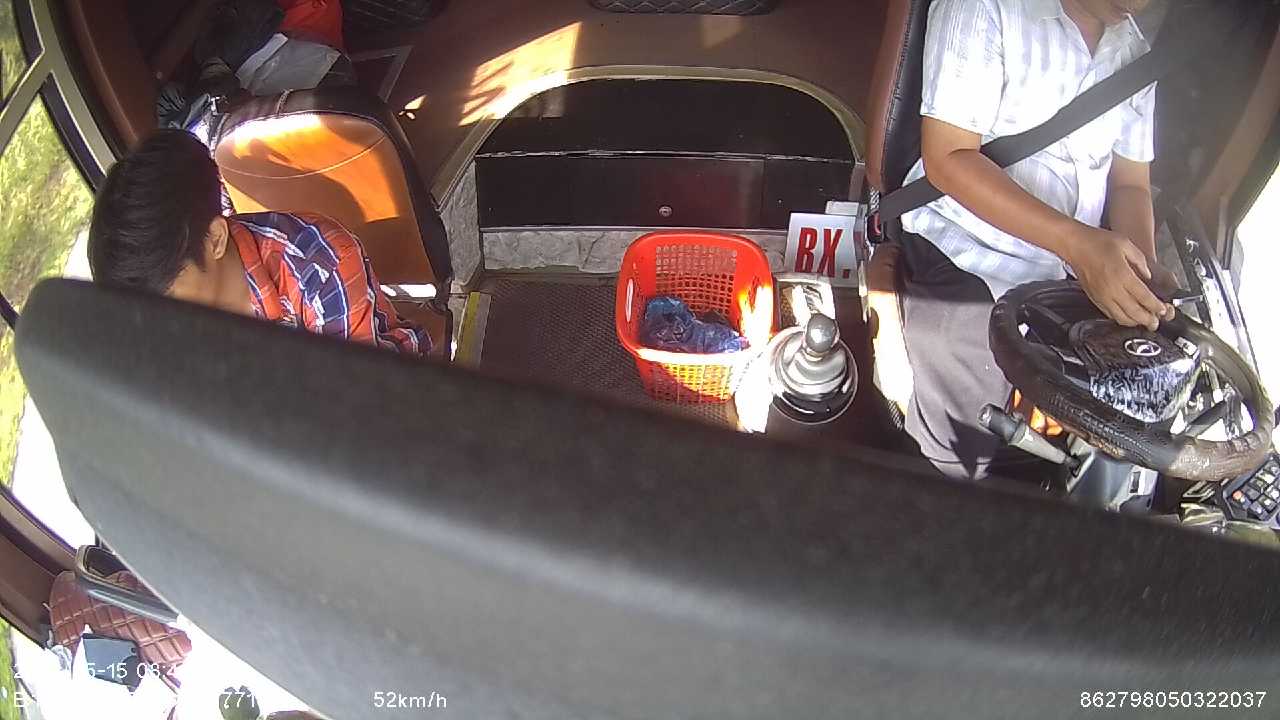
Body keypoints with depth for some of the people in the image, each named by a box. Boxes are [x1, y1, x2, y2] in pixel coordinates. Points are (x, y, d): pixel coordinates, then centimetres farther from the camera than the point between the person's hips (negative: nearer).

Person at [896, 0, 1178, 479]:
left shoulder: (1134, 53, 10)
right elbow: (948, 157, -18)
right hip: (963, 267, -6)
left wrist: (1144, 270, -7)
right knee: (956, 457, -6)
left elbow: (1130, 182, 15)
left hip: (1060, 278, 6)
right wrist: (1076, 241, -27)